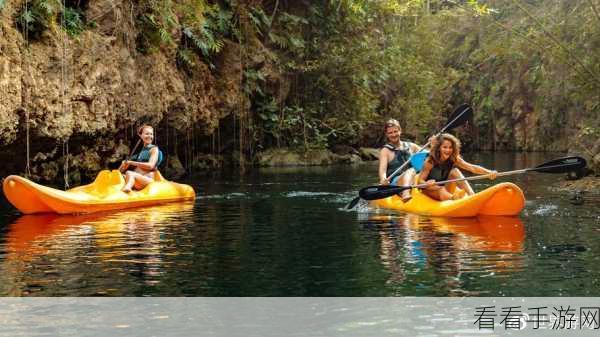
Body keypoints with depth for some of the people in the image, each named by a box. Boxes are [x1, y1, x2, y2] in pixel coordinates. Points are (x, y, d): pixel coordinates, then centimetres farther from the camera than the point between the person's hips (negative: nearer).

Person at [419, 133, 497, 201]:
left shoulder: (454, 159, -12)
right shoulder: (430, 162, -22)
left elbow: (472, 168, -24)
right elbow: (420, 180, -22)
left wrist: (489, 172, -39)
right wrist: (427, 184, -45)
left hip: (444, 187, 4)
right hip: (429, 189, -4)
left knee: (454, 171, -20)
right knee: (442, 192, -36)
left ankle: (471, 195, -33)